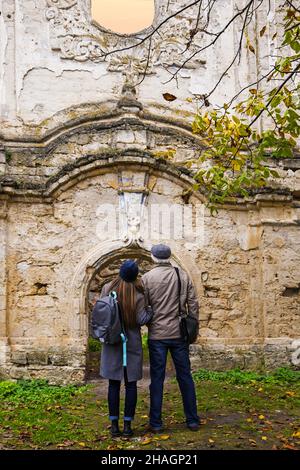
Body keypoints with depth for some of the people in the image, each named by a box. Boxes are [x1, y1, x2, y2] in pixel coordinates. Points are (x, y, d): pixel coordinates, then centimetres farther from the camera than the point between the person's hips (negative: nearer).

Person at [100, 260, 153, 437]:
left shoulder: (107, 289, -4)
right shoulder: (138, 294, -12)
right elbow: (141, 320, -11)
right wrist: (151, 309, 2)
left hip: (112, 342, 2)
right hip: (132, 342, -2)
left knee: (114, 384, 8)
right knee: (131, 384, 8)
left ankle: (114, 425, 12)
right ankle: (127, 425, 10)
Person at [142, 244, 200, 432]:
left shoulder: (147, 278, -4)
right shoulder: (183, 275, 1)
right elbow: (193, 304, 1)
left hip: (157, 334, -1)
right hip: (179, 333, 2)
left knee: (157, 379, 6)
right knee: (185, 376, 11)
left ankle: (156, 423, 12)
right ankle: (193, 420, 18)